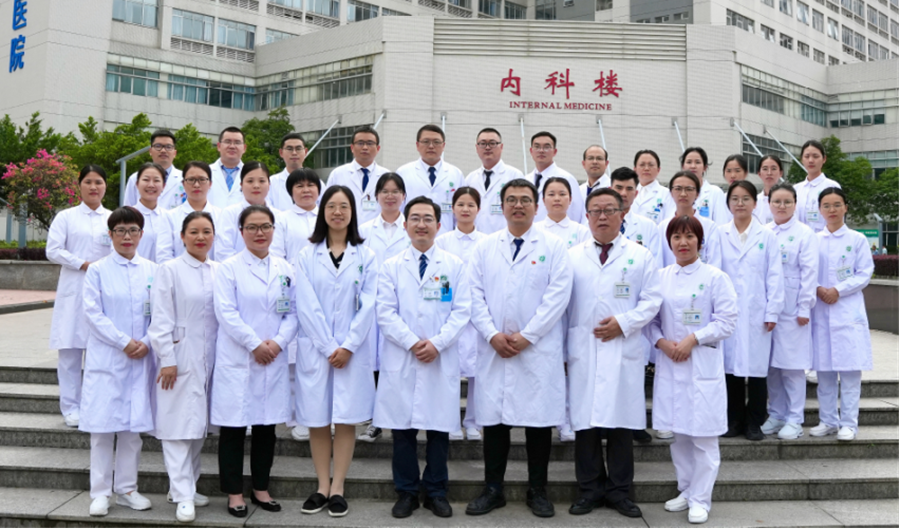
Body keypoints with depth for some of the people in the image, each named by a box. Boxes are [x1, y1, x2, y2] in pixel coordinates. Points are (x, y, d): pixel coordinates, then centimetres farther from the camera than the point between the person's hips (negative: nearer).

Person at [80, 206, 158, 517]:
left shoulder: (152, 271, 7)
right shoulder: (97, 271, 1)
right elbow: (92, 312, -6)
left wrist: (146, 342, -10)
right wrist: (123, 342, -13)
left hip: (141, 359, 2)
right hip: (106, 358, -2)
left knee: (134, 425, 6)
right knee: (102, 426, 0)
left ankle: (127, 489, 17)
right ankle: (100, 492, 10)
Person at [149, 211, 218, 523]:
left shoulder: (219, 272, 8)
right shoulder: (169, 270, -3)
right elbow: (161, 319, -7)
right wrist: (167, 360, -12)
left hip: (210, 359, 5)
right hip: (180, 358, -5)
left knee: (199, 425, 12)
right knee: (178, 425, -5)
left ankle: (185, 486, 25)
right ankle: (183, 497, -1)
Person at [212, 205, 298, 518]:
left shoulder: (285, 269, 11)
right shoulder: (228, 268, -1)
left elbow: (293, 312, 6)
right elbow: (226, 313, -10)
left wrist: (278, 342, -9)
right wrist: (255, 344, -14)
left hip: (274, 360, 4)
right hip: (236, 360, -4)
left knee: (267, 427, 10)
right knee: (233, 428, 2)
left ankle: (260, 489, 23)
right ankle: (234, 493, 13)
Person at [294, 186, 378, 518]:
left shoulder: (365, 257, 5)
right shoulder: (307, 256, 5)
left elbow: (367, 306, -1)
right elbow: (307, 307, -3)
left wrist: (348, 346, -10)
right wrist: (328, 347, -10)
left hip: (353, 350, 0)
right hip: (316, 349, 0)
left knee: (346, 419, 1)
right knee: (317, 421, 4)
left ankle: (338, 489, 10)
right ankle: (322, 488, 15)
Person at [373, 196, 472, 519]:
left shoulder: (454, 265, 6)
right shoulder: (391, 266, 7)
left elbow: (461, 311, 0)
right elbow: (385, 313, -1)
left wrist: (437, 343, -12)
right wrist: (412, 343, -12)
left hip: (442, 360, 0)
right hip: (401, 360, 0)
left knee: (439, 428, 5)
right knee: (402, 429, 4)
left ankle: (436, 493, 18)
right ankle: (406, 493, 17)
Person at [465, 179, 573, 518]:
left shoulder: (553, 247, 3)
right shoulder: (485, 247, 11)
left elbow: (558, 295, -6)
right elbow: (475, 295, 4)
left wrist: (526, 336, -12)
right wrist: (492, 335, -9)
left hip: (539, 350, -2)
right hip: (494, 349, 2)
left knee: (539, 420, 3)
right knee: (493, 419, 6)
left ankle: (538, 491, 17)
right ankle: (492, 489, 18)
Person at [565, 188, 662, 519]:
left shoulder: (640, 256, 7)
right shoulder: (572, 257, 10)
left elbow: (652, 300, 2)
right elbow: (561, 302, 9)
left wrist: (623, 322, -11)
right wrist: (561, 346, 2)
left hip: (624, 352, -1)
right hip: (583, 351, 1)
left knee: (621, 422, 3)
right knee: (585, 421, 2)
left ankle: (619, 490, 15)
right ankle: (590, 488, 14)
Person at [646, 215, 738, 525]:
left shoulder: (715, 277, -3)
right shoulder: (660, 277, 8)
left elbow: (726, 322, -7)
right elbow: (650, 318, 9)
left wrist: (692, 340, -15)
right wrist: (662, 342, -8)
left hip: (703, 364, -4)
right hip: (669, 363, 4)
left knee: (703, 435, -1)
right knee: (678, 432, 12)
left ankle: (700, 499, 9)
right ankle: (686, 490, 26)